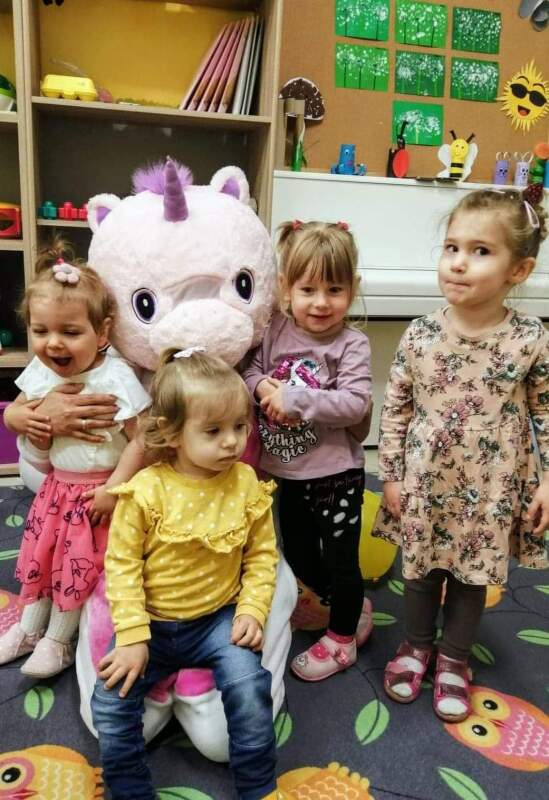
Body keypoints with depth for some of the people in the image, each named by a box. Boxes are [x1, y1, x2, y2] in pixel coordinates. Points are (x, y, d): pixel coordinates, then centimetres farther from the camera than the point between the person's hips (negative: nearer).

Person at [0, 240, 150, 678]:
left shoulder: (116, 378, -25)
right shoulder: (39, 371, -5)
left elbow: (141, 439, -23)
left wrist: (114, 488, -23)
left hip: (97, 489, -6)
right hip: (56, 483, 6)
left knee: (79, 561, 6)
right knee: (38, 550, 17)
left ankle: (58, 639, 29)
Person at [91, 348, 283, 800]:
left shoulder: (247, 484, -9)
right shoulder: (145, 491, -17)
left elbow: (262, 556, -1)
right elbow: (122, 564, -11)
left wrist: (251, 611, -12)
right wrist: (132, 637, -15)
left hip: (218, 618, 1)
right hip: (153, 624, 0)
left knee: (249, 687, -21)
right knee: (111, 701, -13)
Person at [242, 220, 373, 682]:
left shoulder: (352, 344, -15)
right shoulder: (275, 331, -2)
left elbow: (356, 404, -24)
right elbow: (250, 369, 0)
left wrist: (296, 398, -28)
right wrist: (263, 388, -22)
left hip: (336, 473, -6)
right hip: (289, 471, 6)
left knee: (340, 559, 9)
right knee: (298, 557, 22)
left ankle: (342, 637, 35)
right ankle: (355, 607, 47)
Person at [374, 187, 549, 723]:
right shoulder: (420, 334, -11)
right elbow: (394, 408, -3)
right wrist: (391, 474, -2)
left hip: (491, 491, 0)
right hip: (425, 482, 1)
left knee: (473, 577, 17)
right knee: (421, 569, 19)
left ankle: (453, 659, 43)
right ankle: (416, 645, 45)